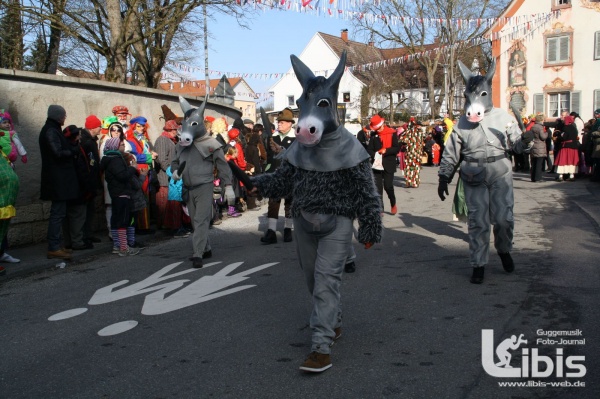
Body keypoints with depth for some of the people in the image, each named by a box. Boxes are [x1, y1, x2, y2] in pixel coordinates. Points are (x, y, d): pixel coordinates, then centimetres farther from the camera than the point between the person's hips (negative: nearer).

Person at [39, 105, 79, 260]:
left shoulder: (52, 130, 17)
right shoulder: (51, 131, -14)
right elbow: (58, 153, -22)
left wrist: (71, 151, 3)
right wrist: (74, 151, -8)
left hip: (59, 179, 10)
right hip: (58, 180, -10)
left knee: (58, 212, 13)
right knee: (58, 213, -8)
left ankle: (55, 245, 19)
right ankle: (53, 248, -5)